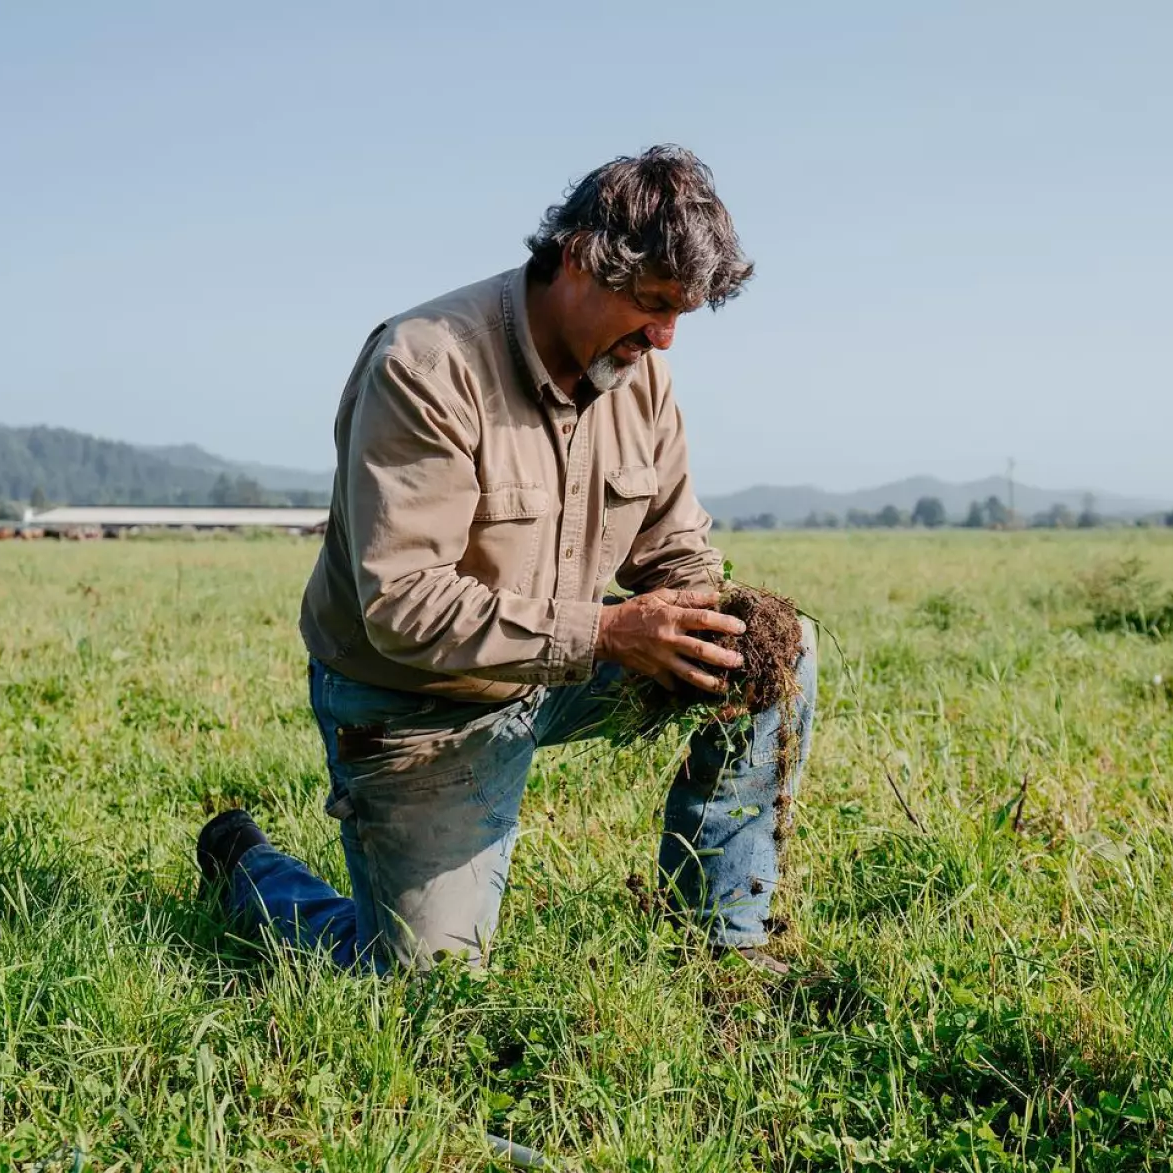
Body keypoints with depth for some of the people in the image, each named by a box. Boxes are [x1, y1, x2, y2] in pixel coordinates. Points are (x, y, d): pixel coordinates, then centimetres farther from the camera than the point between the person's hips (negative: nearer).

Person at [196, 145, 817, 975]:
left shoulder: (640, 372, -4)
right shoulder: (427, 367, -26)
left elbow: (673, 549, 4)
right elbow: (403, 605, -32)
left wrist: (720, 622, -19)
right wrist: (605, 632, -36)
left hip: (562, 673, 7)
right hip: (417, 712, -6)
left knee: (783, 656, -5)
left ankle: (721, 938, 5)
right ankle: (244, 864, 27)